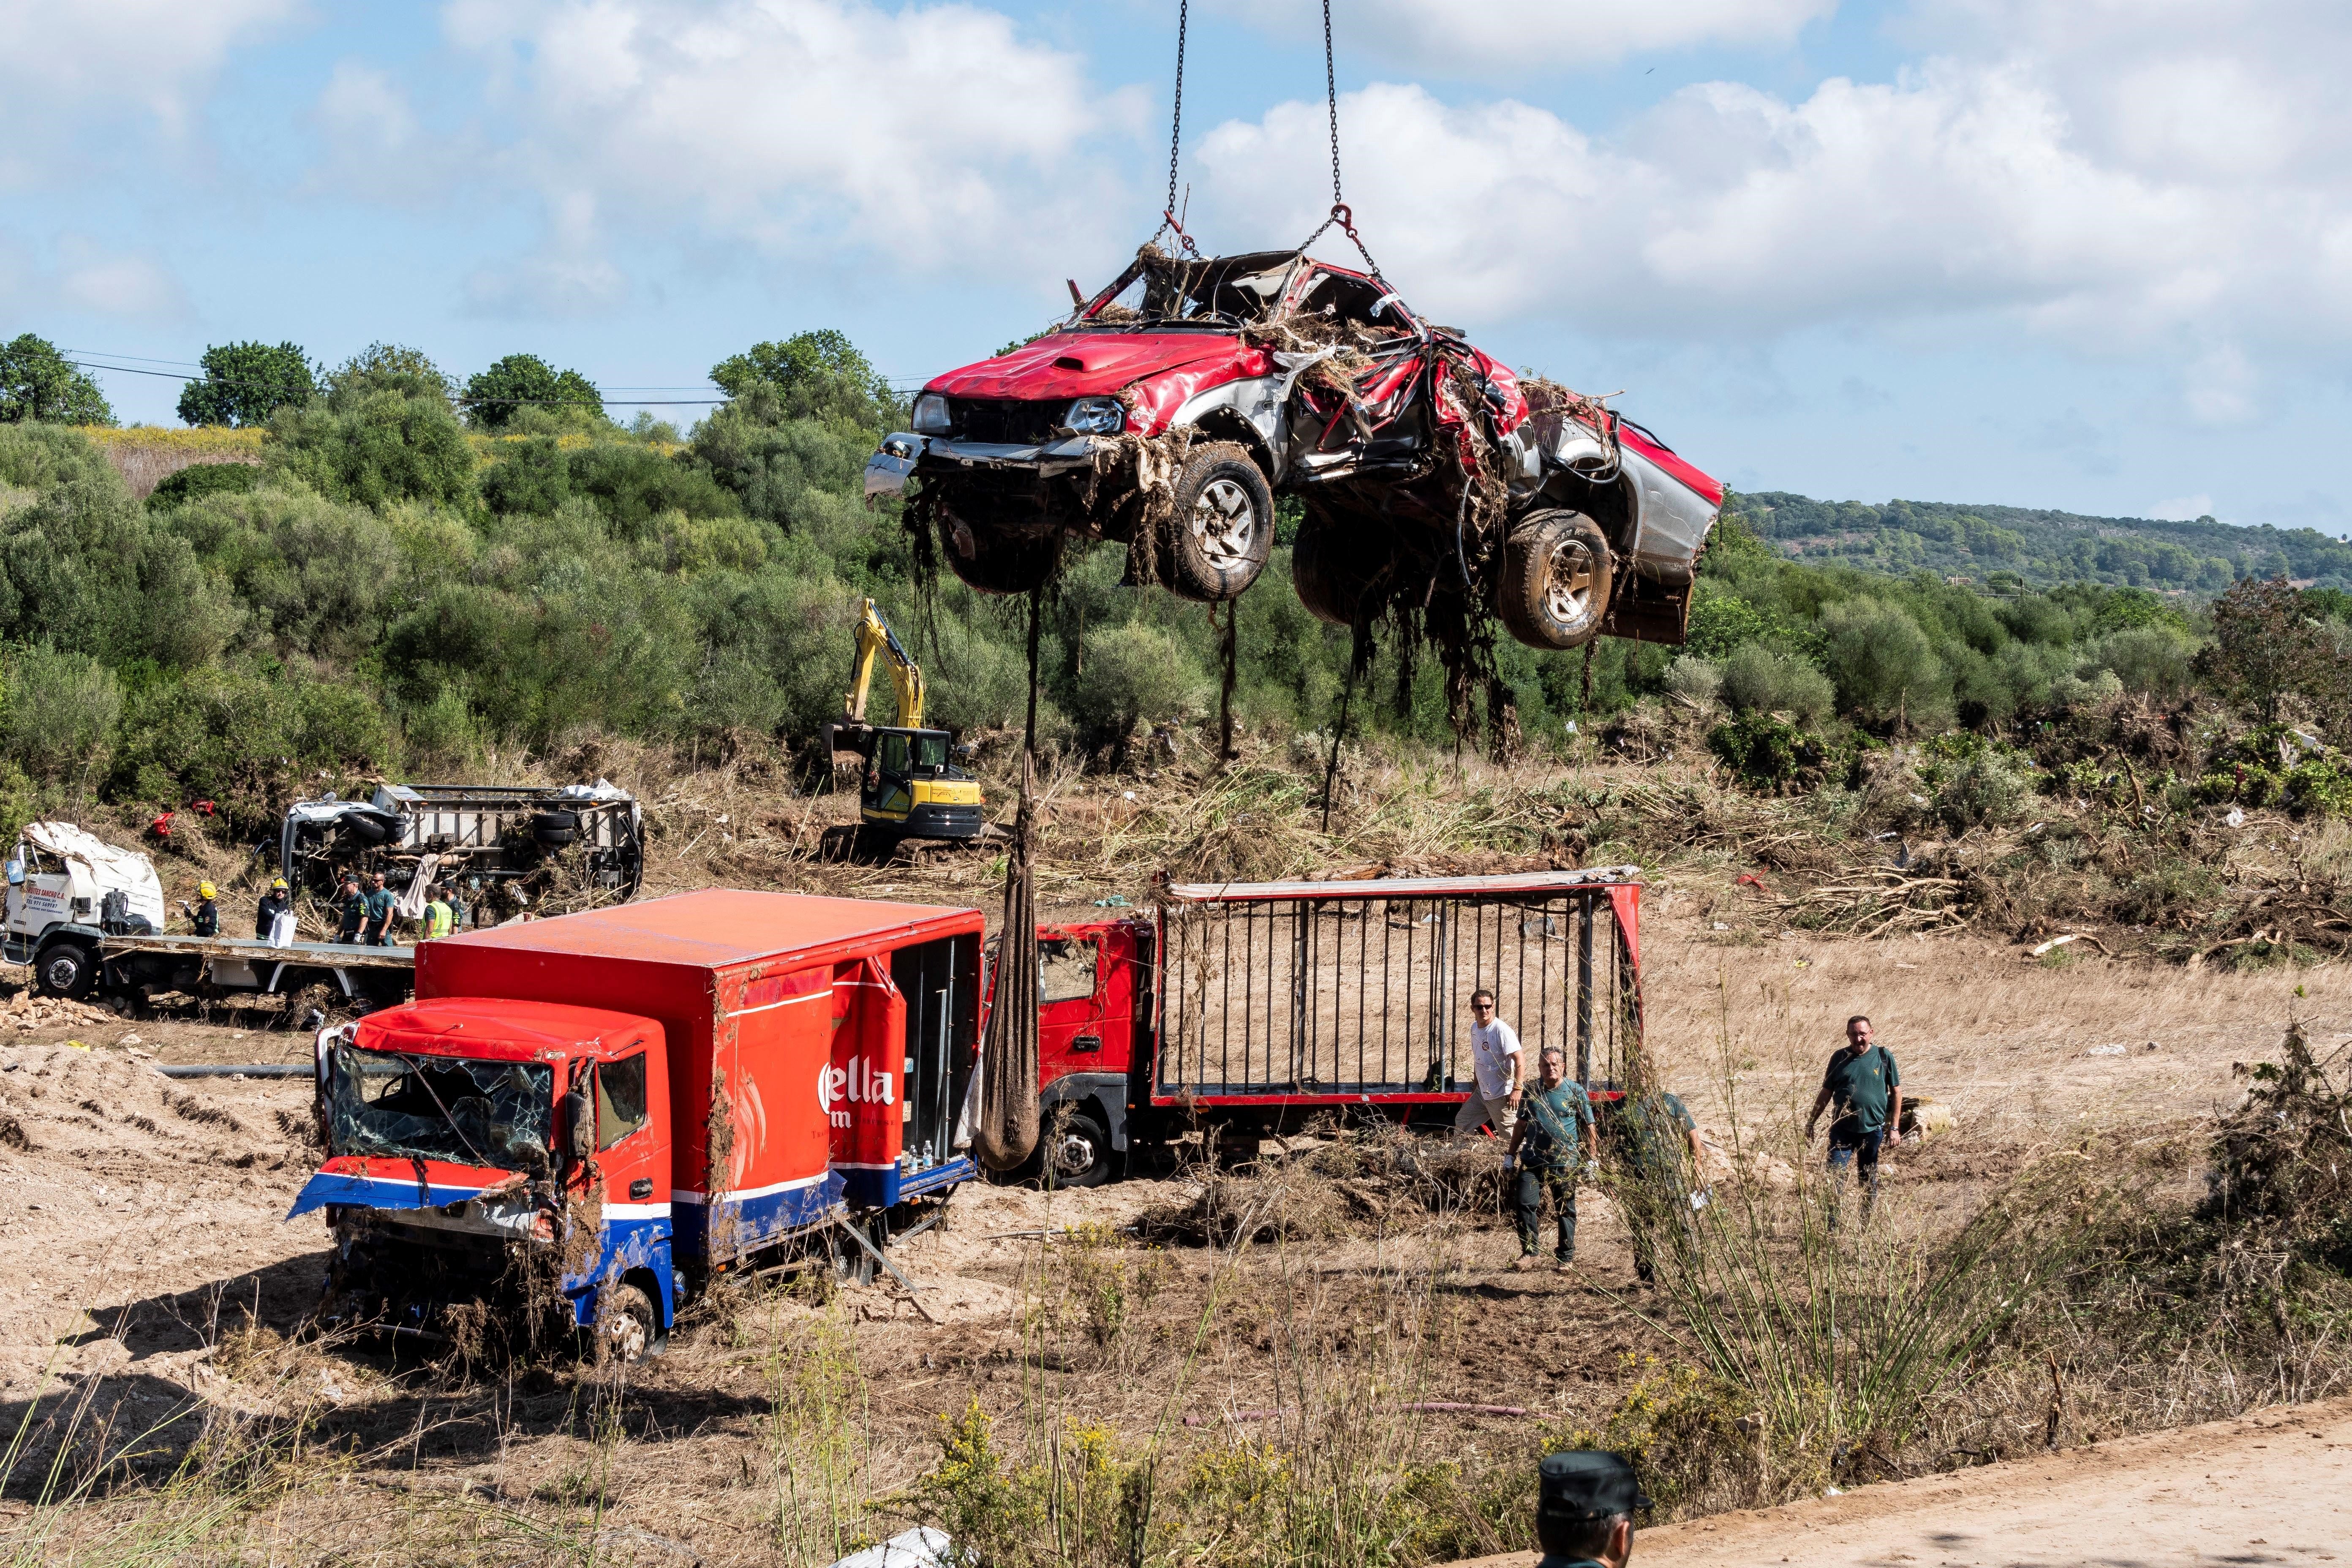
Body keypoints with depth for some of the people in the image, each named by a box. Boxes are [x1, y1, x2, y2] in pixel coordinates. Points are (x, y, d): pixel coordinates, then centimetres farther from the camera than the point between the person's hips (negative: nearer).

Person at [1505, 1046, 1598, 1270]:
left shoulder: (1576, 1092, 0)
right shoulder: (1531, 1092, 8)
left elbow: (1588, 1128, 2)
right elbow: (1521, 1126, 16)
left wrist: (1592, 1159, -2)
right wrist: (1511, 1154, 15)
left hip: (1565, 1163, -2)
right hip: (1532, 1161, 2)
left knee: (1565, 1210, 6)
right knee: (1526, 1204, -7)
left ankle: (1566, 1256, 18)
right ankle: (1529, 1252, 4)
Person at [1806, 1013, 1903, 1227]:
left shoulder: (1884, 1057, -1)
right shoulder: (1839, 1057, 3)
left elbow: (1896, 1092, 2)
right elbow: (1826, 1093, 10)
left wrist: (1894, 1127, -3)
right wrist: (1811, 1123, 10)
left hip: (1873, 1129, -1)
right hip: (1842, 1129, 1)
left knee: (1869, 1182, 10)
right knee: (1835, 1179, -8)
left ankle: (1866, 1226, 21)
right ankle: (1832, 1226, -4)